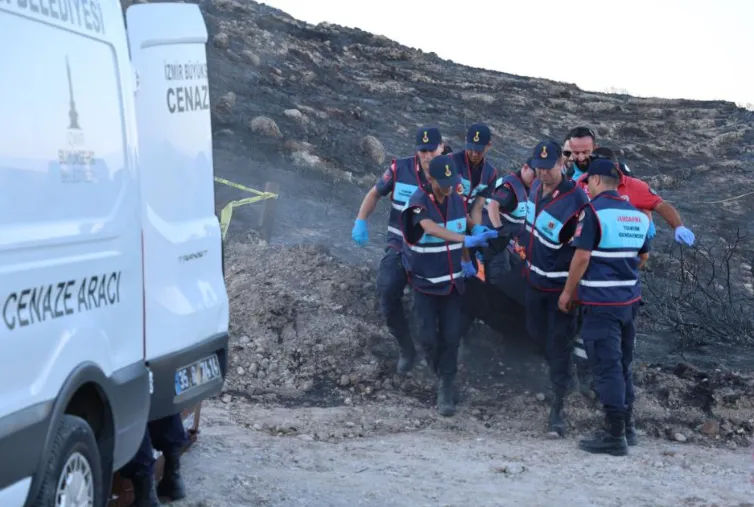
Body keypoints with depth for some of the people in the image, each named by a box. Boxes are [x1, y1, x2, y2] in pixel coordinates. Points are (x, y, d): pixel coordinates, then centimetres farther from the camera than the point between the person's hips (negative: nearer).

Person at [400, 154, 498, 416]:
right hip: (425, 281, -3)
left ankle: (446, 389, 10)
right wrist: (468, 240, -54)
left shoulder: (458, 198, -6)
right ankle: (442, 377, 25)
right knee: (429, 337, -1)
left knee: (451, 336, -1)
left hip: (452, 280, 3)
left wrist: (466, 261, 14)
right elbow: (432, 229, -42)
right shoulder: (419, 203, -23)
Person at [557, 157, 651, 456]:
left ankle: (615, 436, -4)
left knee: (607, 366, -4)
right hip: (630, 299, 7)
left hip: (601, 302, -7)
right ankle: (627, 426, 26)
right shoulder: (637, 215, 8)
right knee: (623, 364, 18)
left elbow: (582, 255, -16)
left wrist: (568, 291, -6)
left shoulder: (593, 211, -13)